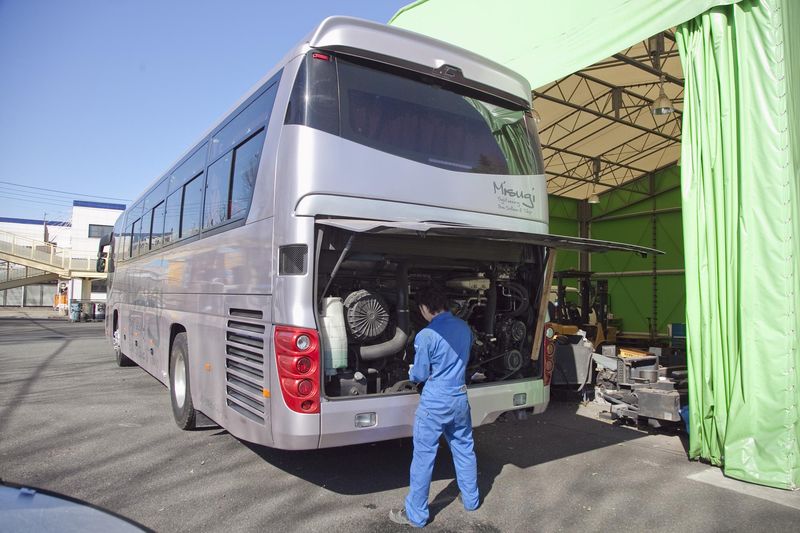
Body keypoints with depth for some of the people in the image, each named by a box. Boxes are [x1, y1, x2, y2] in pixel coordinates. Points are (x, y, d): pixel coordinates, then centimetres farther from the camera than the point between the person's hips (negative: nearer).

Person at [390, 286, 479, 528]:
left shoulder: (426, 336, -19)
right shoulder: (464, 328, 0)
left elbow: (419, 375, -9)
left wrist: (411, 372, 12)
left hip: (435, 403, -6)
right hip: (460, 398, 7)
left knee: (423, 457, 5)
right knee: (464, 449, 21)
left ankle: (416, 514, 17)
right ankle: (471, 499, 38)